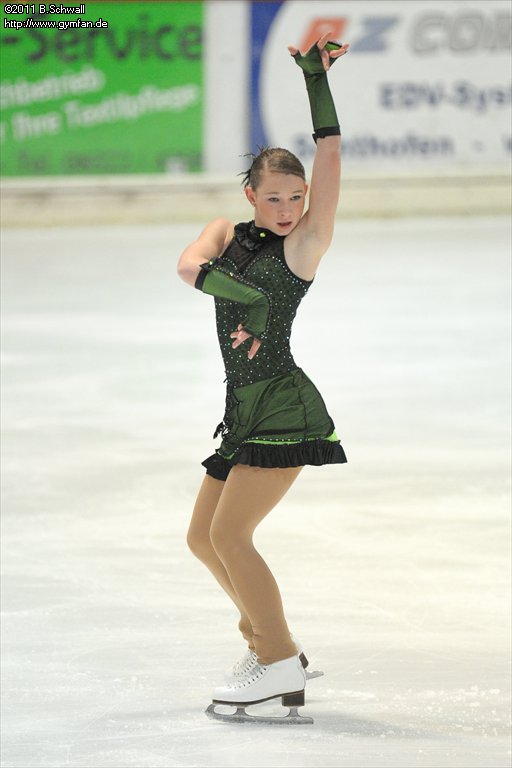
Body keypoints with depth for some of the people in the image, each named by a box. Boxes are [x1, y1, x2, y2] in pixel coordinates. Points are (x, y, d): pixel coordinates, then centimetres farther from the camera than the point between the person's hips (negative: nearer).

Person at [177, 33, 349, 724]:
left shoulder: (305, 242, -4)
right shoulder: (228, 234, 11)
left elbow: (329, 157, -14)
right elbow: (188, 265, -10)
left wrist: (316, 77, -17)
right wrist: (230, 289, -27)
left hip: (285, 407, -8)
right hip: (245, 410, 8)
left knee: (229, 534, -15)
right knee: (204, 538, 13)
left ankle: (280, 666, -10)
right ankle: (268, 643, 26)